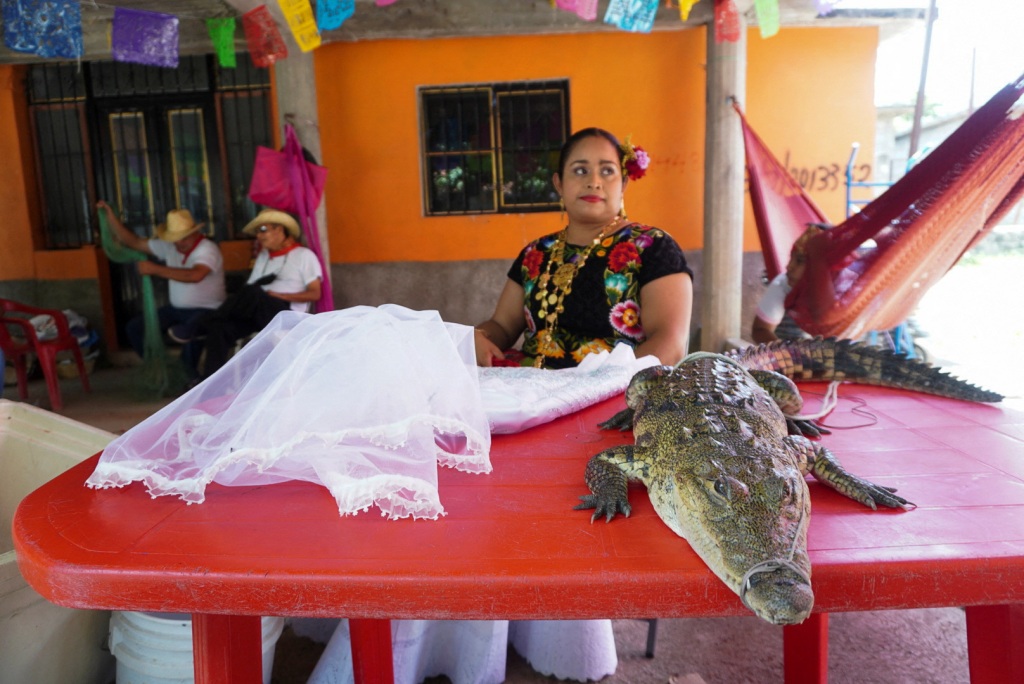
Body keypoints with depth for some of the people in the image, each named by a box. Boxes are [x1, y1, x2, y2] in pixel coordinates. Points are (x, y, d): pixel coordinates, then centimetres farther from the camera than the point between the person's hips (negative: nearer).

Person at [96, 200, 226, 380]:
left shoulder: (208, 249, -16)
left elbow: (195, 275, -35)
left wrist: (155, 269, -32)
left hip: (207, 310, -7)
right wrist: (110, 215, 3)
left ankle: (188, 374, -12)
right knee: (134, 327, -5)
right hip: (176, 309, 7)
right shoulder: (168, 246, 6)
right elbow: (133, 242, 12)